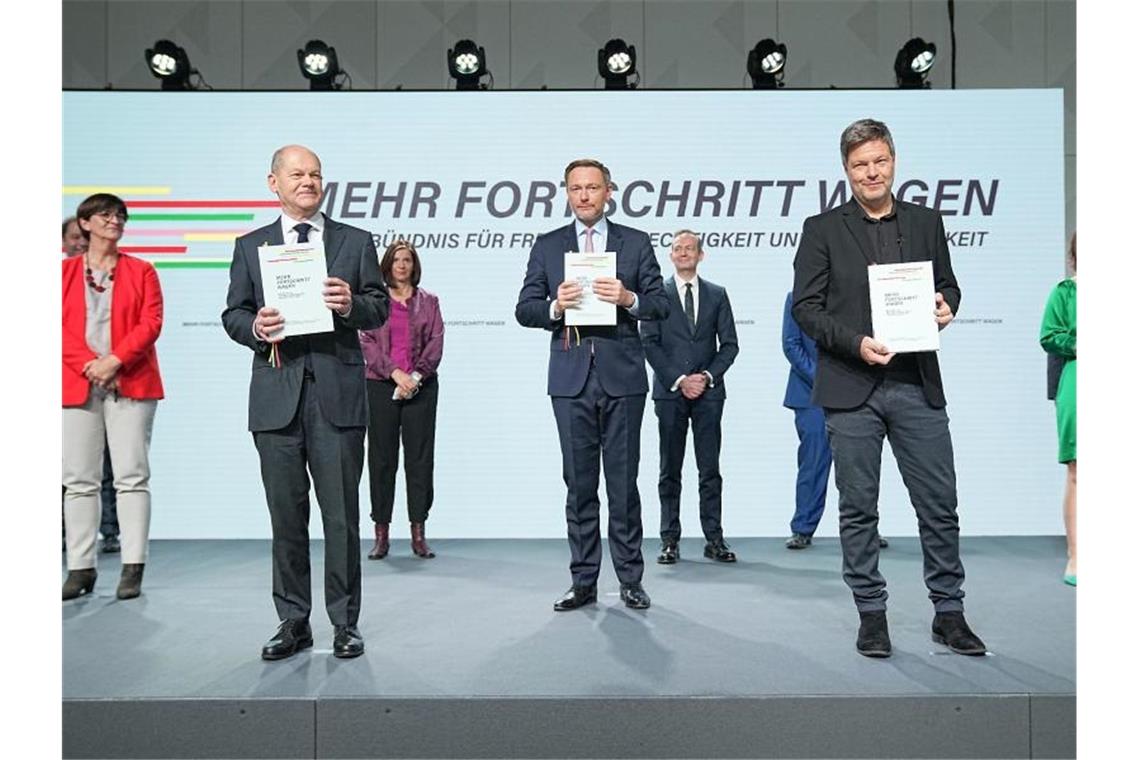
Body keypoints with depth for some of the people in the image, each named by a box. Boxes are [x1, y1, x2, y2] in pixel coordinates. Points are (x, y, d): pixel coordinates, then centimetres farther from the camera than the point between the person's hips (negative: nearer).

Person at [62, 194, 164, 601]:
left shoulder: (141, 271, 10)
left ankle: (133, 568, -1)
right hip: (79, 384, 2)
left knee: (132, 475, -4)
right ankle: (80, 568, 11)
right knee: (79, 479, 3)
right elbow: (59, 326, 3)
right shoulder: (65, 271, 13)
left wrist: (114, 361, -13)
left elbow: (151, 323, -1)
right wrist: (88, 365, -11)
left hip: (130, 383, -1)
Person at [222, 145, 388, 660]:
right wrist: (254, 327, -11)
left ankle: (345, 622, 14)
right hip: (277, 394, 2)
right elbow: (233, 314, 10)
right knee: (286, 515, 8)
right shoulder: (250, 246, 14)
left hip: (338, 392, -1)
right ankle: (293, 622, 21)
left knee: (342, 514, 2)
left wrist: (351, 304, -16)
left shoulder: (355, 242, 10)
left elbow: (379, 309, 5)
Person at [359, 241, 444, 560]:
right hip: (381, 386, -1)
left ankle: (418, 534, 8)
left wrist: (417, 374, -11)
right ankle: (381, 534, 9)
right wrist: (395, 372, -13)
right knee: (381, 458, 2)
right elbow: (367, 342, -2)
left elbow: (436, 342, 3)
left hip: (421, 386, 1)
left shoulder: (428, 301, 12)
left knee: (420, 458, 1)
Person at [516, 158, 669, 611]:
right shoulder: (547, 246, 10)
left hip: (622, 375, -1)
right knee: (579, 483, 6)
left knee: (624, 481, 3)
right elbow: (524, 310, 6)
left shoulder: (636, 243, 8)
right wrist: (555, 306, -14)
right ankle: (583, 581, 16)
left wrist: (629, 298, -15)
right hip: (571, 378, 1)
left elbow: (661, 304, 5)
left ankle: (630, 580, 15)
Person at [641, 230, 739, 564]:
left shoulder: (717, 295, 11)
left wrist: (706, 377, -7)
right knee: (670, 470, 3)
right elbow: (649, 343, -2)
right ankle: (670, 540, 9)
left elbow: (729, 344, 7)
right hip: (669, 392, -1)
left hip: (708, 391, 1)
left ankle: (714, 539, 9)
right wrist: (678, 380, -10)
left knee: (710, 470, 3)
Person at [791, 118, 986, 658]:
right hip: (851, 388, -2)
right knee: (859, 508, 5)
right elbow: (805, 306, -2)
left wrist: (946, 306, -4)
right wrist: (855, 343, -15)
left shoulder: (926, 223, 13)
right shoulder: (822, 229, 3)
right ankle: (871, 614, 19)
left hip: (918, 385, 3)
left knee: (940, 505, 6)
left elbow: (947, 286, 20)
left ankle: (948, 612, 22)